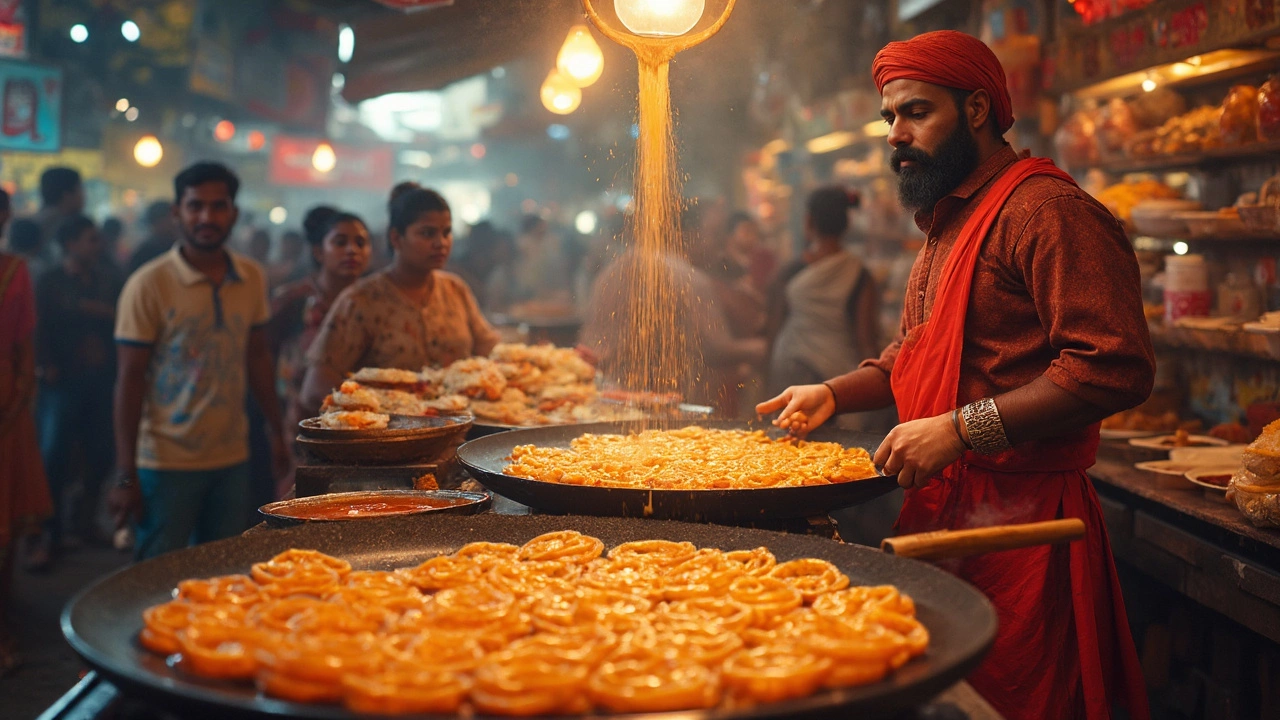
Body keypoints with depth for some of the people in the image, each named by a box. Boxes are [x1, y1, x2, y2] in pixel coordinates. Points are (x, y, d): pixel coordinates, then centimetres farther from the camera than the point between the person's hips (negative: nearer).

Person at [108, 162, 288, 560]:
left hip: (233, 457, 4)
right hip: (167, 463, -4)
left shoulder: (252, 278, 4)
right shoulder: (149, 284, -9)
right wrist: (126, 476, -11)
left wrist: (276, 430, 12)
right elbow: (130, 379, -9)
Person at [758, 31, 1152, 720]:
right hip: (940, 508, 9)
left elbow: (1114, 366, -22)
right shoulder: (947, 219, 20)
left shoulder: (1047, 209, -13)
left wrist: (960, 429, -23)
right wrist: (834, 394, 14)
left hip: (1017, 518, -9)